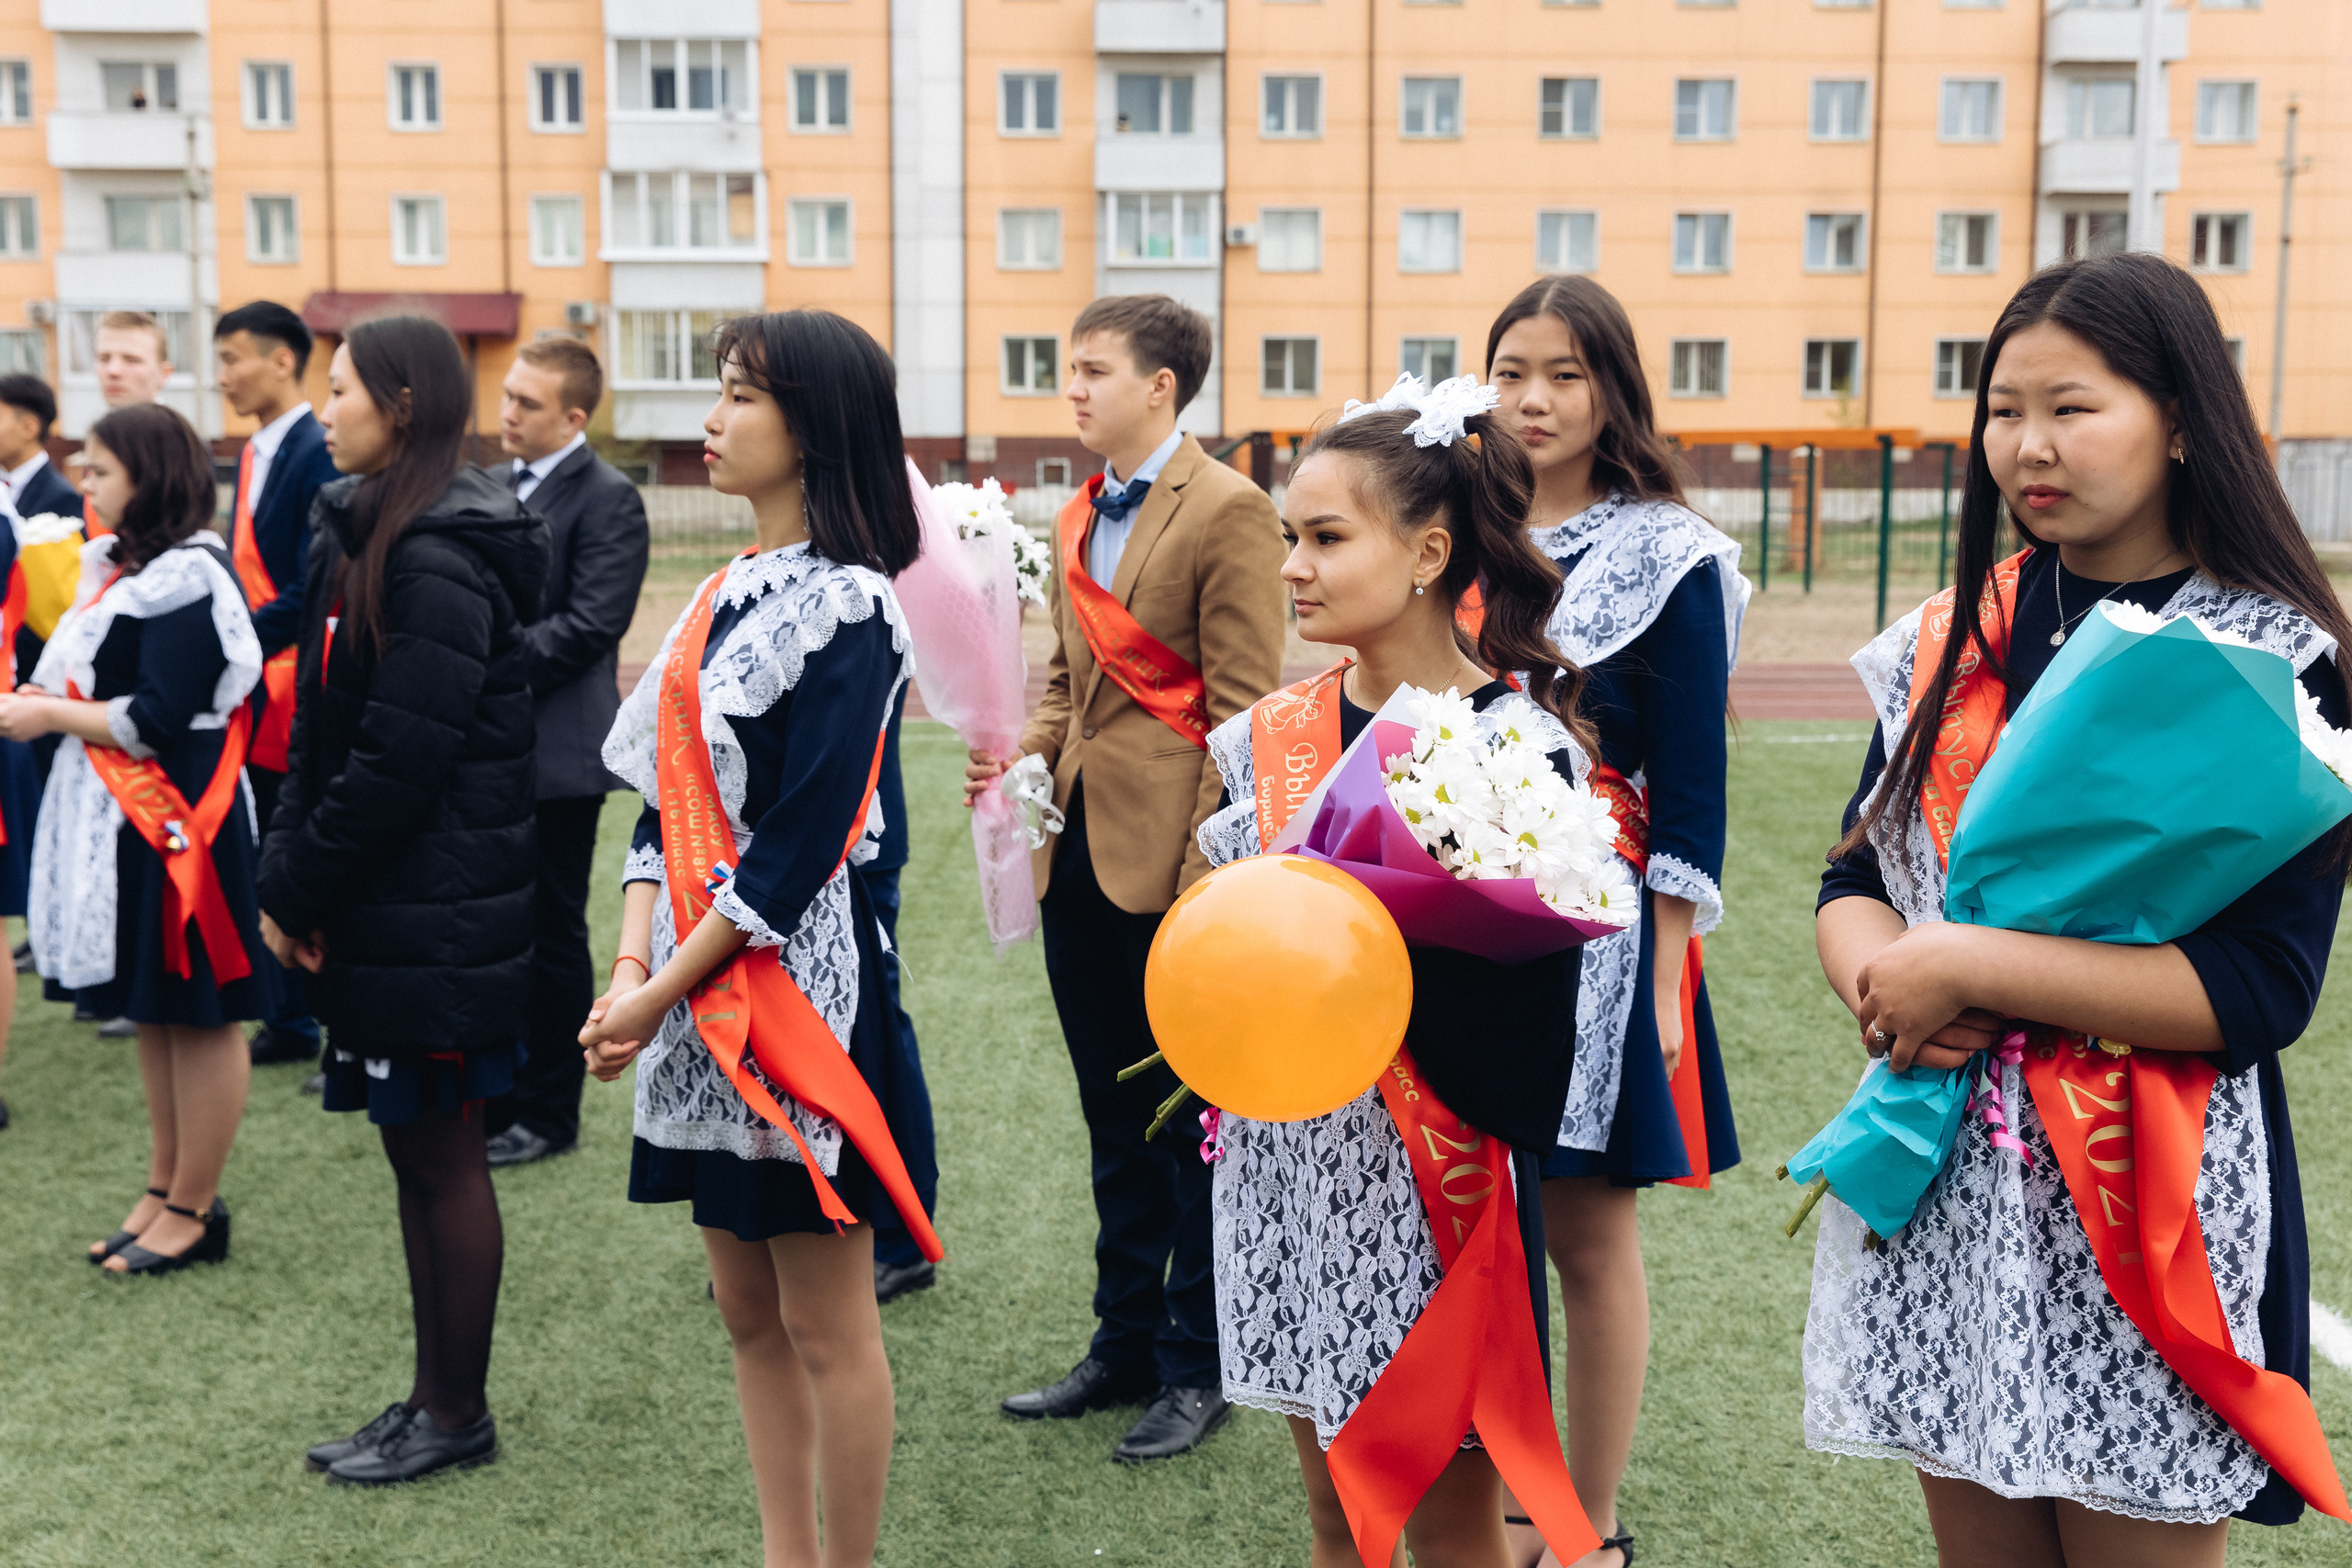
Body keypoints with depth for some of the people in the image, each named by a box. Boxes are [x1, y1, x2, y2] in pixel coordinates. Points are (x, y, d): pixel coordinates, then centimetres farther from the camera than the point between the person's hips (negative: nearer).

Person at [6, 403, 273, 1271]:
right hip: (119, 816, 10)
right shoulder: (120, 566, 13)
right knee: (151, 1012, 16)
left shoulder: (185, 579, -16)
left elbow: (156, 720, -21)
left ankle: (194, 1210, 11)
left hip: (173, 818, -10)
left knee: (195, 1014, 2)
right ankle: (164, 1189, 27)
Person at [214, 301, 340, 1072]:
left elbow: (313, 591, -20)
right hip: (257, 693, 9)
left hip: (301, 693, -9)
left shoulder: (319, 455, -14)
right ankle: (289, 1022, 23)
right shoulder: (252, 455, 16)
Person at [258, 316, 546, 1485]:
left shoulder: (436, 563, -18)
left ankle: (457, 1414, 17)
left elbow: (401, 758, -21)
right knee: (420, 1153, 16)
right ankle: (436, 1397, 28)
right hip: (379, 909, 9)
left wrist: (300, 887, -12)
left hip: (432, 923, -9)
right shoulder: (366, 535, 13)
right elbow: (321, 728, 13)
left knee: (440, 1161, 3)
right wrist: (289, 876, 4)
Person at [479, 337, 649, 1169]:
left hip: (556, 752, -7)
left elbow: (587, 627, -19)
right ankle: (493, 1093, 28)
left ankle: (548, 1114, 16)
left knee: (551, 936, 3)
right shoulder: (490, 486, 13)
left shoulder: (608, 499, -11)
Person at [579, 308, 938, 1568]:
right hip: (695, 988, 8)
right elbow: (664, 800, 10)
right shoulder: (720, 599, 12)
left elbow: (800, 840, -17)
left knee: (824, 1324, 3)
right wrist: (631, 964, -3)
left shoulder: (848, 607, -12)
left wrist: (664, 989, -15)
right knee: (747, 1311, 16)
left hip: (797, 983, -8)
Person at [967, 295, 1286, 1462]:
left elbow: (1242, 709, -13)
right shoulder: (1077, 520, 15)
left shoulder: (1228, 512, -10)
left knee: (1191, 1126, 4)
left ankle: (1196, 1368, 18)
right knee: (1116, 1124, 16)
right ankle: (1123, 1347, 29)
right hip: (1080, 861, 8)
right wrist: (1022, 754, 3)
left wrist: (1202, 869, -17)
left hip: (1172, 870, -8)